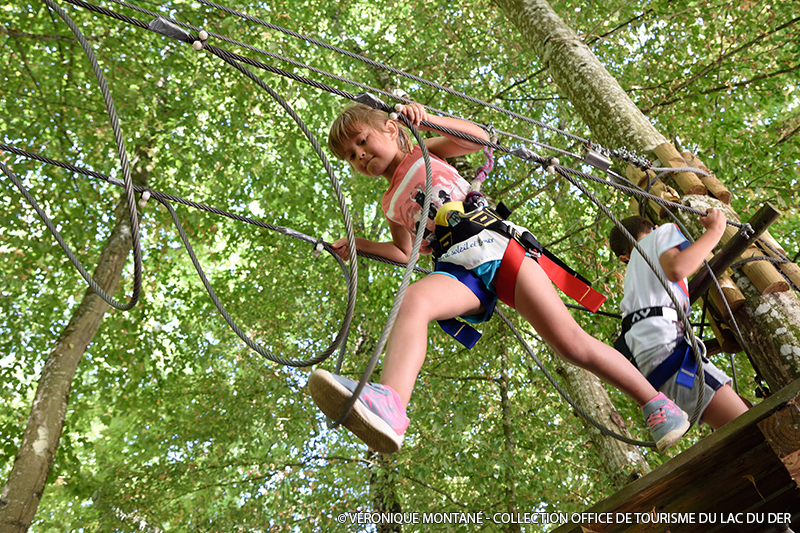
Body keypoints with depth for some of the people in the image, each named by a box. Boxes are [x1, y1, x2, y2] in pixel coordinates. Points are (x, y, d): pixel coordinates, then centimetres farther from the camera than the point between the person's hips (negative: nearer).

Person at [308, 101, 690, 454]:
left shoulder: (426, 153, 18)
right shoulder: (391, 204, 26)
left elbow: (479, 137, 3)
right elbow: (405, 253, 32)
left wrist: (428, 119, -9)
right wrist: (358, 245, 22)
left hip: (496, 247, -1)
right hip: (457, 273, 2)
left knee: (571, 343, -11)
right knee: (413, 300, -35)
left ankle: (655, 402, 6)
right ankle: (389, 406, -60)